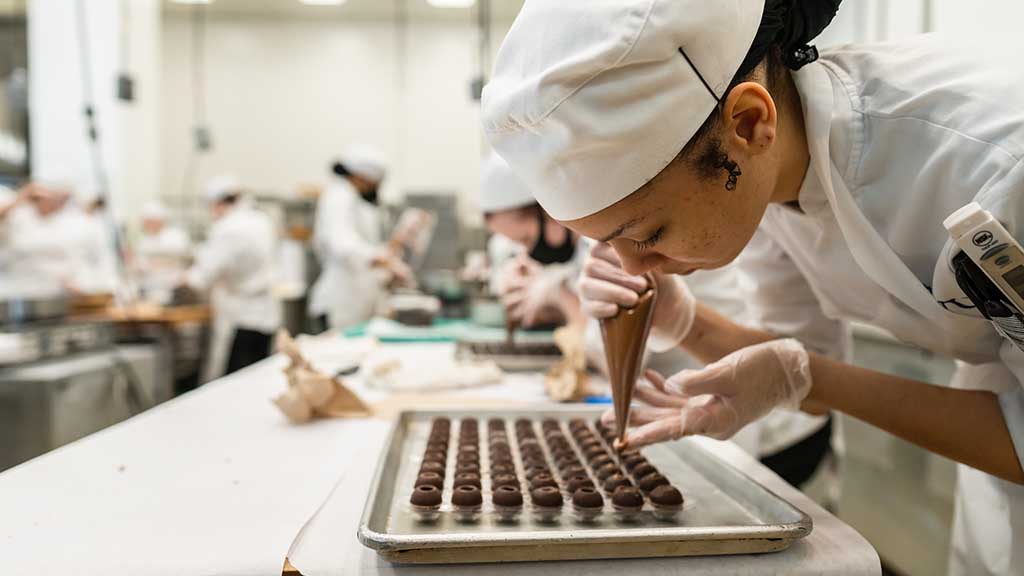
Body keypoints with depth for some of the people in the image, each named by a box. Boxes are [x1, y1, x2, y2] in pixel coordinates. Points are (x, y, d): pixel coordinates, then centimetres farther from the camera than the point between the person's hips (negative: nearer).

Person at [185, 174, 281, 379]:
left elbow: (204, 279, -17)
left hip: (238, 319, -8)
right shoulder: (263, 222, 6)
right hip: (267, 317, 8)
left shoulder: (226, 230, -16)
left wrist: (190, 275, 3)